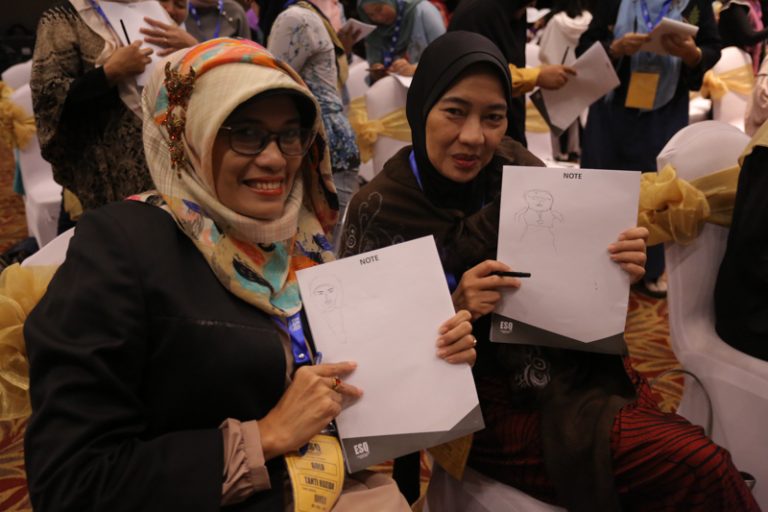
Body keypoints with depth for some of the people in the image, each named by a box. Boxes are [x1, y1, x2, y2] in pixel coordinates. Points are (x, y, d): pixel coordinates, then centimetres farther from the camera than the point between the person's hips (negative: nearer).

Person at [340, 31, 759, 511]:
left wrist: (615, 270, -12)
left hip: (573, 368, 5)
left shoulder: (518, 170, 0)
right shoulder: (379, 210, -10)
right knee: (700, 467, -18)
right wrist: (452, 310, -24)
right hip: (488, 403, -4)